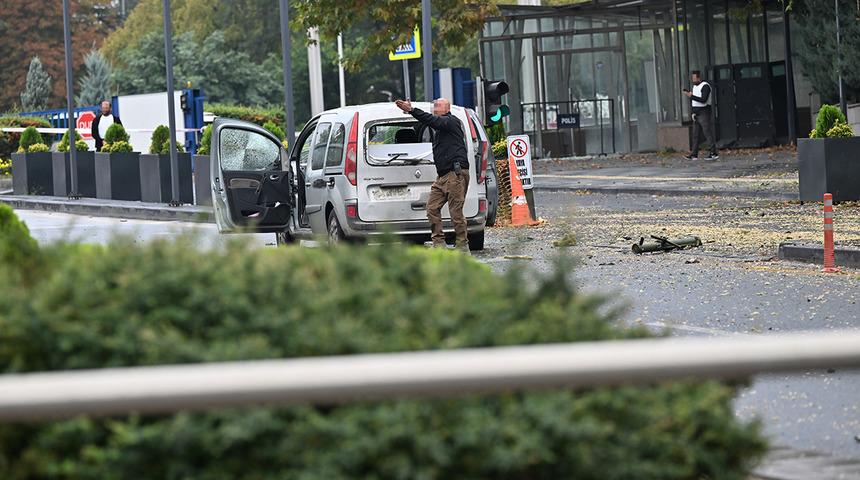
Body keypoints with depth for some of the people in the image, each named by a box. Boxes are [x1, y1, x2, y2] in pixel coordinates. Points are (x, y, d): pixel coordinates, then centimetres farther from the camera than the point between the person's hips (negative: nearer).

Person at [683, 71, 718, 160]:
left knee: (708, 134, -8)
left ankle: (714, 153, -6)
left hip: (704, 114, -9)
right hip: (696, 115, 9)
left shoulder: (705, 86, -12)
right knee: (696, 135, 6)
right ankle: (694, 154, 7)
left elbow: (703, 100, -23)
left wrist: (691, 96, -22)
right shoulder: (695, 86, 16)